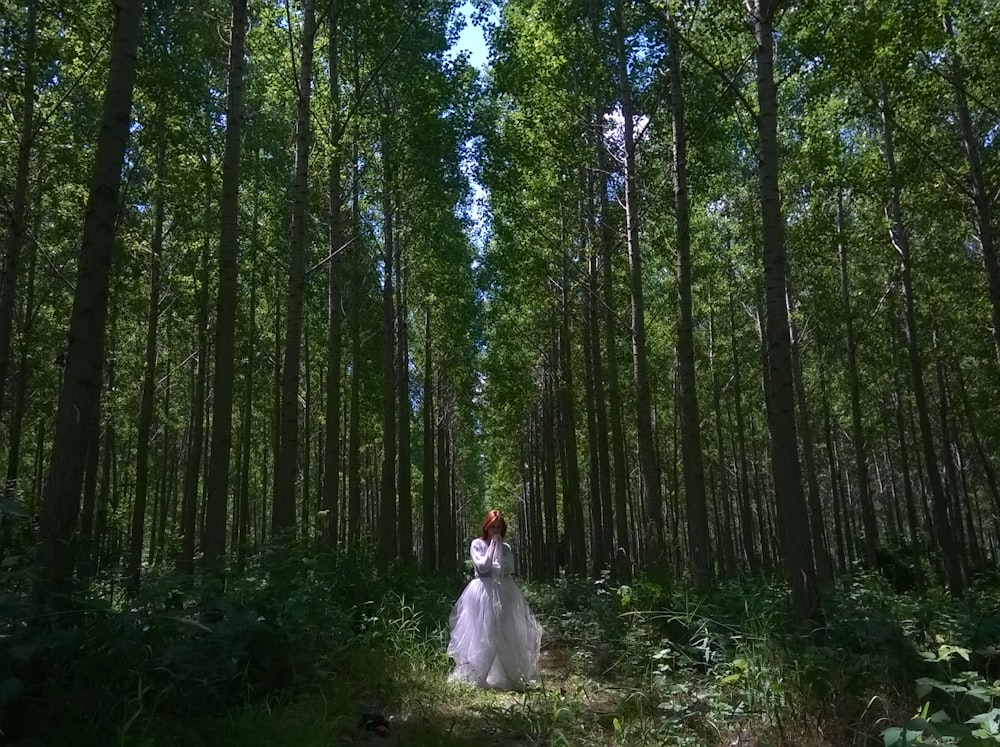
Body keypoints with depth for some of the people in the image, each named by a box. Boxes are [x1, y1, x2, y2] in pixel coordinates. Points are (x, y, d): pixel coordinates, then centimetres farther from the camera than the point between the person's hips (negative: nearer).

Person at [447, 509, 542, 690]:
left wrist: (498, 547, -2)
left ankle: (506, 675, 10)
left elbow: (509, 569, 0)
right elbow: (482, 566, -10)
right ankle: (480, 675, 3)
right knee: (482, 633, -4)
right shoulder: (477, 544, 1)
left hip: (503, 593, 4)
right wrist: (493, 546, -7)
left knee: (505, 634, 3)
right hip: (482, 593, -3)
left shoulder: (506, 548, 12)